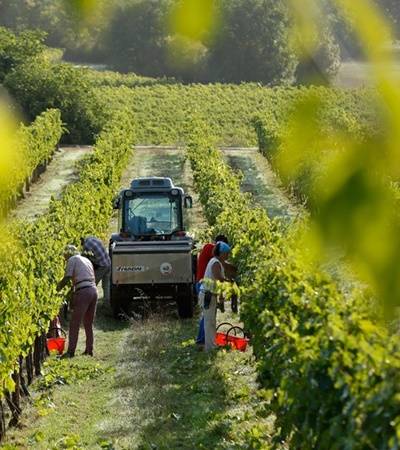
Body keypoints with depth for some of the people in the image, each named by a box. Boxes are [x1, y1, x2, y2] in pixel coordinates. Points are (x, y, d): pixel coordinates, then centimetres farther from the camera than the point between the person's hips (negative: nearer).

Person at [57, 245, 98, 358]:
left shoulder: (72, 259, 3)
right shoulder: (86, 260, 25)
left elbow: (67, 278, -7)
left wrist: (57, 288, 5)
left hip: (83, 291, -7)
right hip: (93, 290, 7)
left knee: (75, 323, -7)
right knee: (89, 323, 16)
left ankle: (70, 351, -12)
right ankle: (89, 350, 17)